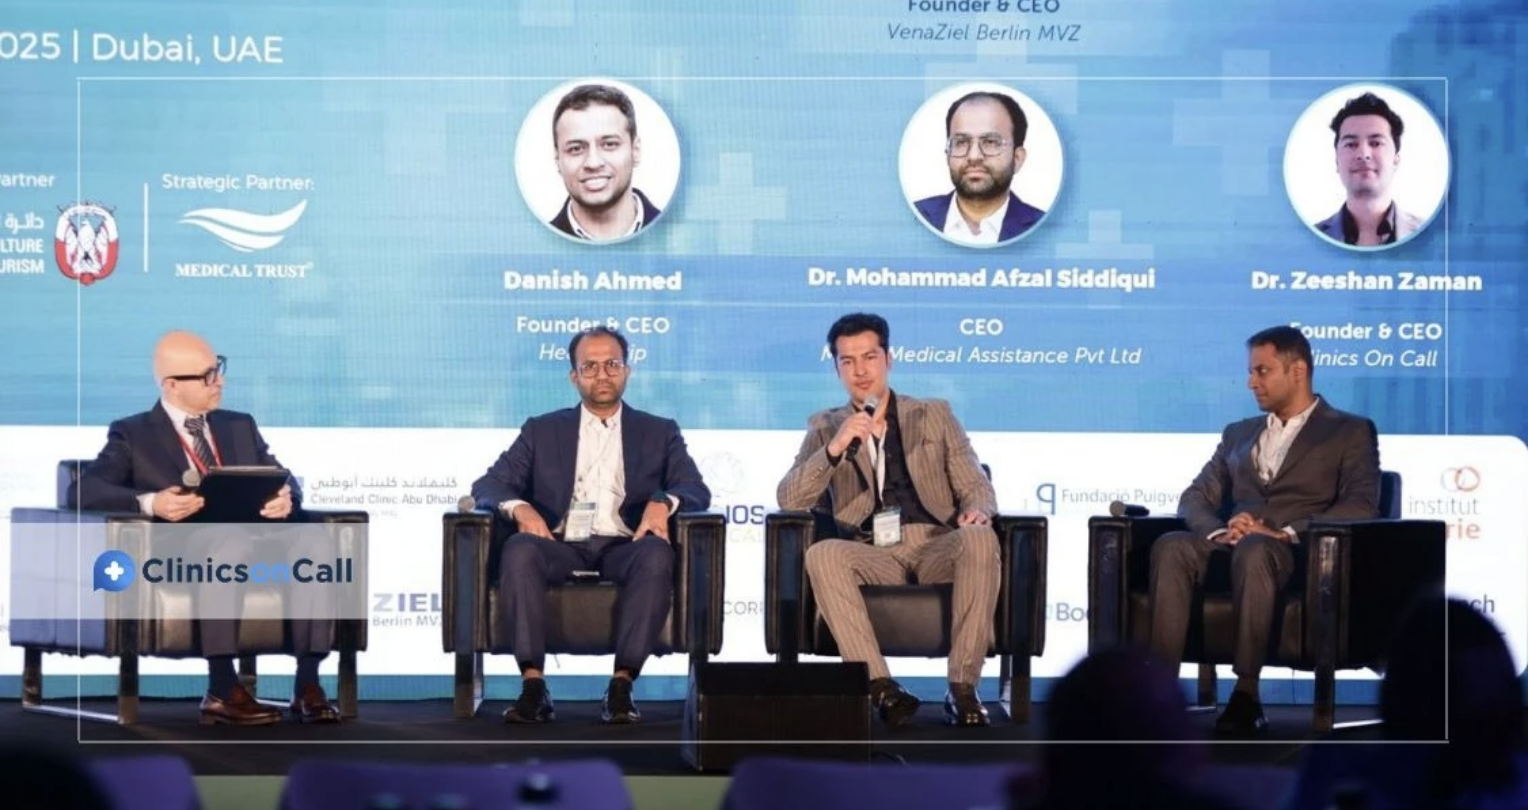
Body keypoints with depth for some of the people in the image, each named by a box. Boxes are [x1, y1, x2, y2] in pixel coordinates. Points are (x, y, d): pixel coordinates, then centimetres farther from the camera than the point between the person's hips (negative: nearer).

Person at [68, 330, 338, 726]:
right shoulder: (133, 434, 9)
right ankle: (222, 691, -38)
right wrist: (149, 503, -23)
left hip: (254, 541, 4)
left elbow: (283, 481, 17)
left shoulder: (240, 426, 25)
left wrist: (285, 498, -10)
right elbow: (83, 490, -5)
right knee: (223, 552, -40)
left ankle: (307, 684, -29)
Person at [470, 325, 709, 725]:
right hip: (561, 545, 0)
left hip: (624, 547, 0)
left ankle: (621, 685, -38)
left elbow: (697, 491, 9)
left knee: (657, 555, -36)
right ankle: (533, 685, -37)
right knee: (519, 550, -34)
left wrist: (663, 502, -16)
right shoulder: (542, 430, 21)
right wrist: (519, 507, -12)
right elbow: (488, 485, 12)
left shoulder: (659, 433, 20)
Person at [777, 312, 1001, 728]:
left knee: (979, 540, -34)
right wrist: (834, 450, -12)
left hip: (936, 547, 0)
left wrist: (977, 511, -12)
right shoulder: (825, 427, 17)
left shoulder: (934, 415, 19)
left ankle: (963, 688, -31)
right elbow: (789, 500, 4)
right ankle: (881, 687, -37)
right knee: (821, 555, -33)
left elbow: (976, 486, 13)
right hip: (872, 555, 0)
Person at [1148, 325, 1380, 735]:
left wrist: (1285, 532, -17)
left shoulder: (1350, 432, 12)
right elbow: (1195, 497, 17)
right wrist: (1217, 531, -8)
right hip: (1229, 544, 4)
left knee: (1252, 550, -41)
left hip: (1299, 551, -4)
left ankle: (1246, 694, -40)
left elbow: (1361, 505, -4)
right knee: (1171, 547, -30)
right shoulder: (1238, 433, 28)